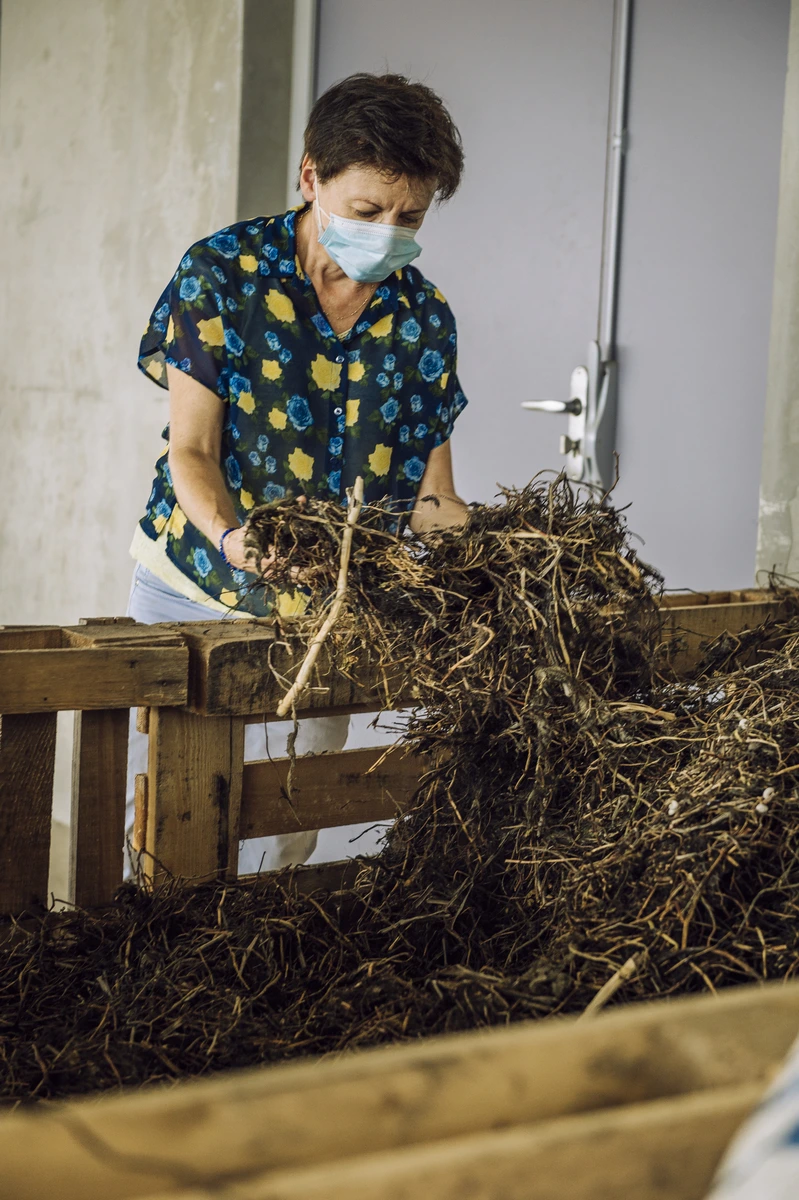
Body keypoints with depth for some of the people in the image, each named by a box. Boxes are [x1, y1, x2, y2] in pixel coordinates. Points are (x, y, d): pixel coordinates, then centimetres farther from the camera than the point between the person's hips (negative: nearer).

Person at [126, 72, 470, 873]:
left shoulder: (423, 319, -3)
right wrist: (231, 537, -33)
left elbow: (431, 493, -4)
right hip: (196, 584, -2)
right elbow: (191, 450, -13)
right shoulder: (221, 274, -12)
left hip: (324, 608, 2)